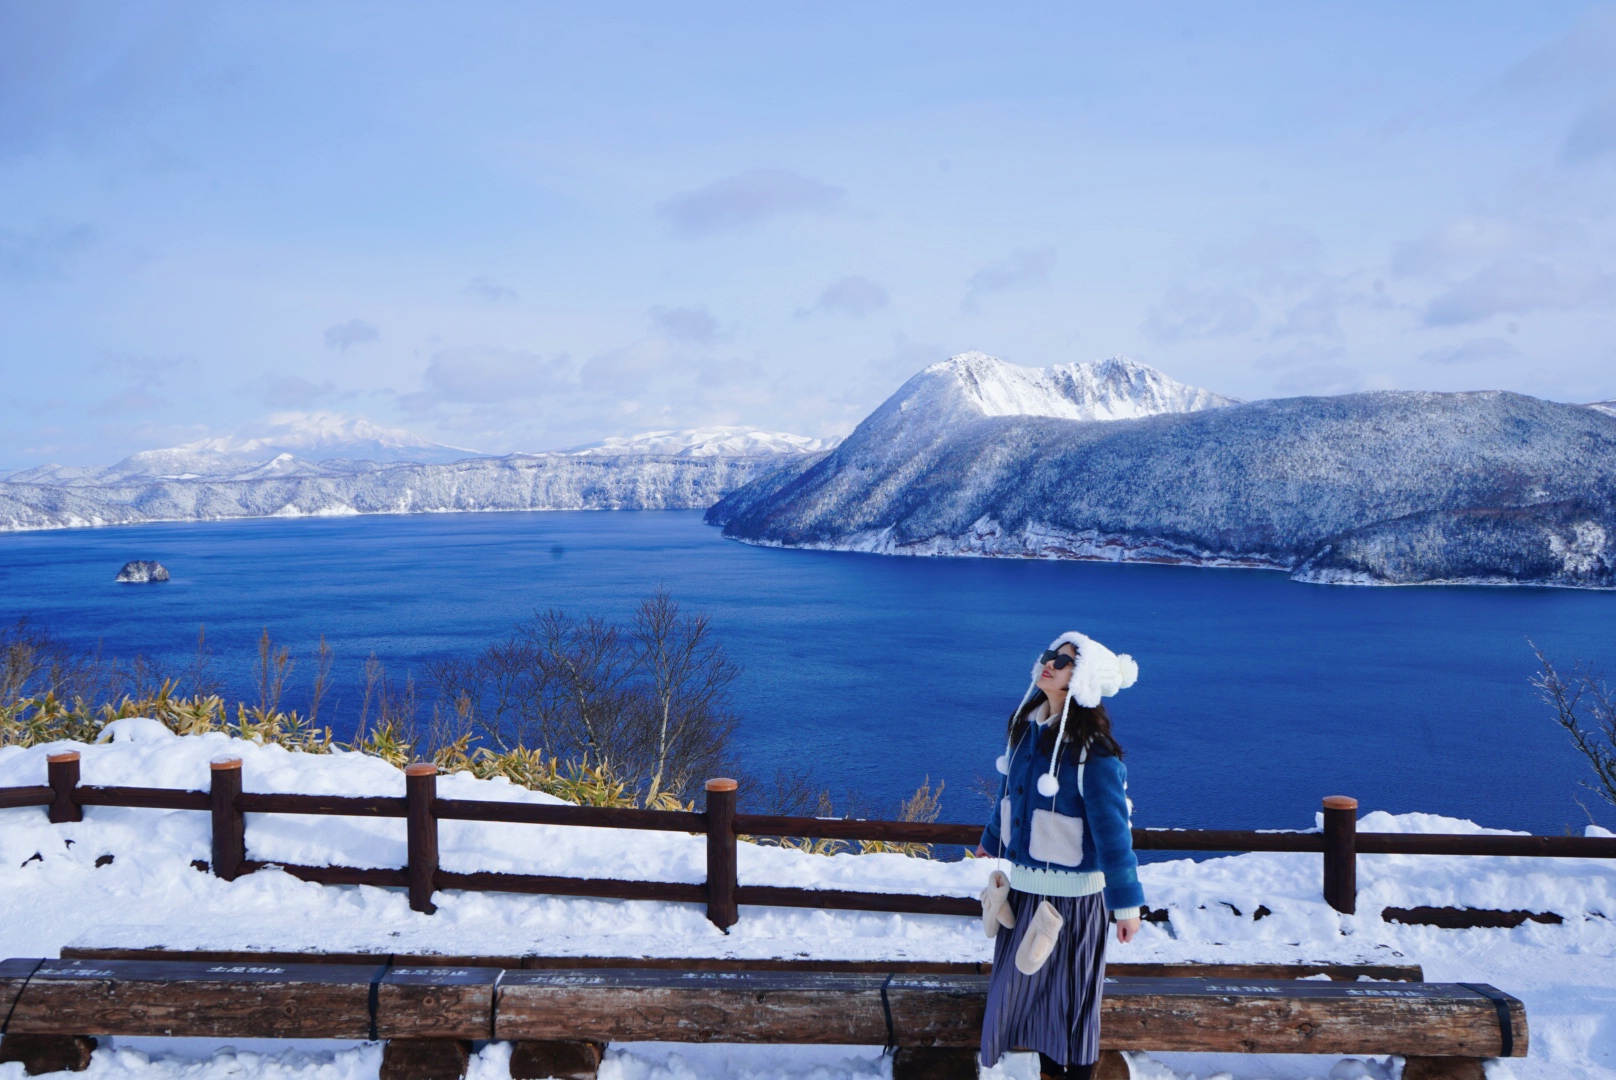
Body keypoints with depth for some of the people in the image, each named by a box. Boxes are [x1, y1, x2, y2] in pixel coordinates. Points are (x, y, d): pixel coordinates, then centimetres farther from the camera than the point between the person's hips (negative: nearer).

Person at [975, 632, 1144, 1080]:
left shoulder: (1092, 752, -22)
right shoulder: (1025, 727, -1)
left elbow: (1112, 831, -18)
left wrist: (1127, 903, -14)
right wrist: (993, 841, 27)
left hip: (1071, 895, -7)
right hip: (1022, 884, 7)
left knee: (1070, 992, 9)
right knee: (1024, 982, 18)